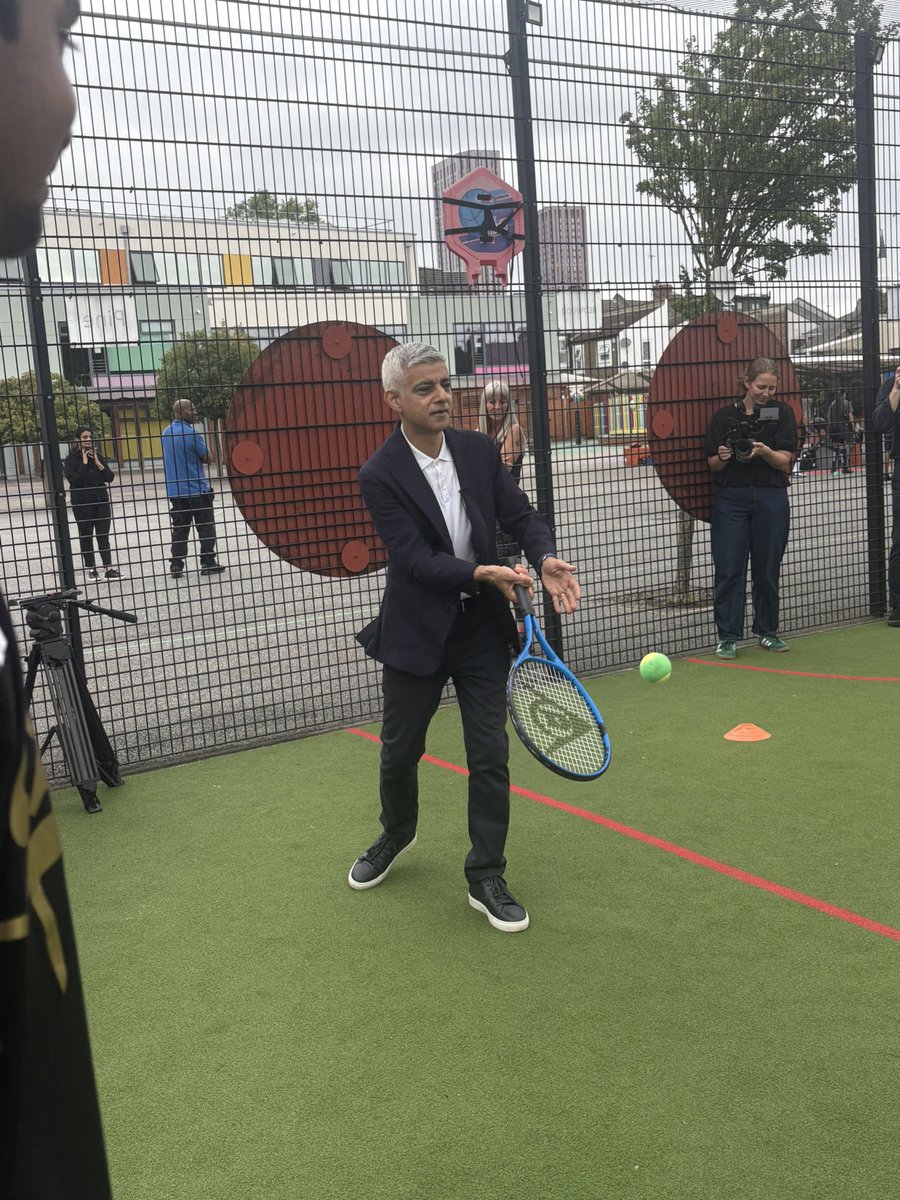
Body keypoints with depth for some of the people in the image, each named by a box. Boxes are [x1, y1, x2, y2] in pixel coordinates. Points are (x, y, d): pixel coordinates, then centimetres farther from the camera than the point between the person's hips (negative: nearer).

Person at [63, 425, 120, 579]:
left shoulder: (98, 456, 8)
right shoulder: (71, 459, -3)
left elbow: (110, 477, 1)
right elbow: (73, 480, -17)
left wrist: (97, 463, -9)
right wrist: (84, 463, -15)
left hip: (101, 500, 3)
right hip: (82, 503, -3)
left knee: (103, 536, 0)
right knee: (86, 536, 5)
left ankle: (109, 568, -2)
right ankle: (91, 568, 12)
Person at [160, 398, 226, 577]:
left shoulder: (166, 433, 9)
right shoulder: (191, 433, -15)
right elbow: (208, 459, -10)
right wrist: (206, 451, 8)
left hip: (175, 490, 6)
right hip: (197, 489, -6)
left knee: (179, 529, 8)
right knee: (206, 527, 4)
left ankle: (176, 565, 4)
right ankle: (208, 563, 6)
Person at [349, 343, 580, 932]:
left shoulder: (480, 450, -2)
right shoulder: (380, 475, -14)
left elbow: (521, 514, -3)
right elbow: (414, 559, -20)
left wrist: (547, 559, -23)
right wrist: (481, 573, -33)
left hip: (483, 625, 2)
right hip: (416, 633, -2)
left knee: (490, 755, 2)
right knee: (401, 750, 16)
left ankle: (486, 879, 19)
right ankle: (397, 835, 47)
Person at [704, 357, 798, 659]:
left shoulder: (783, 413, 5)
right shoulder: (725, 416, 6)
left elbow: (785, 462, -2)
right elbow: (712, 464, 7)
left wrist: (764, 451, -20)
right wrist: (723, 458, -14)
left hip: (771, 499, 0)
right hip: (730, 499, 0)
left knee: (767, 570, 6)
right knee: (728, 569, -4)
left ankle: (767, 632, 20)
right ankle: (727, 637, 2)